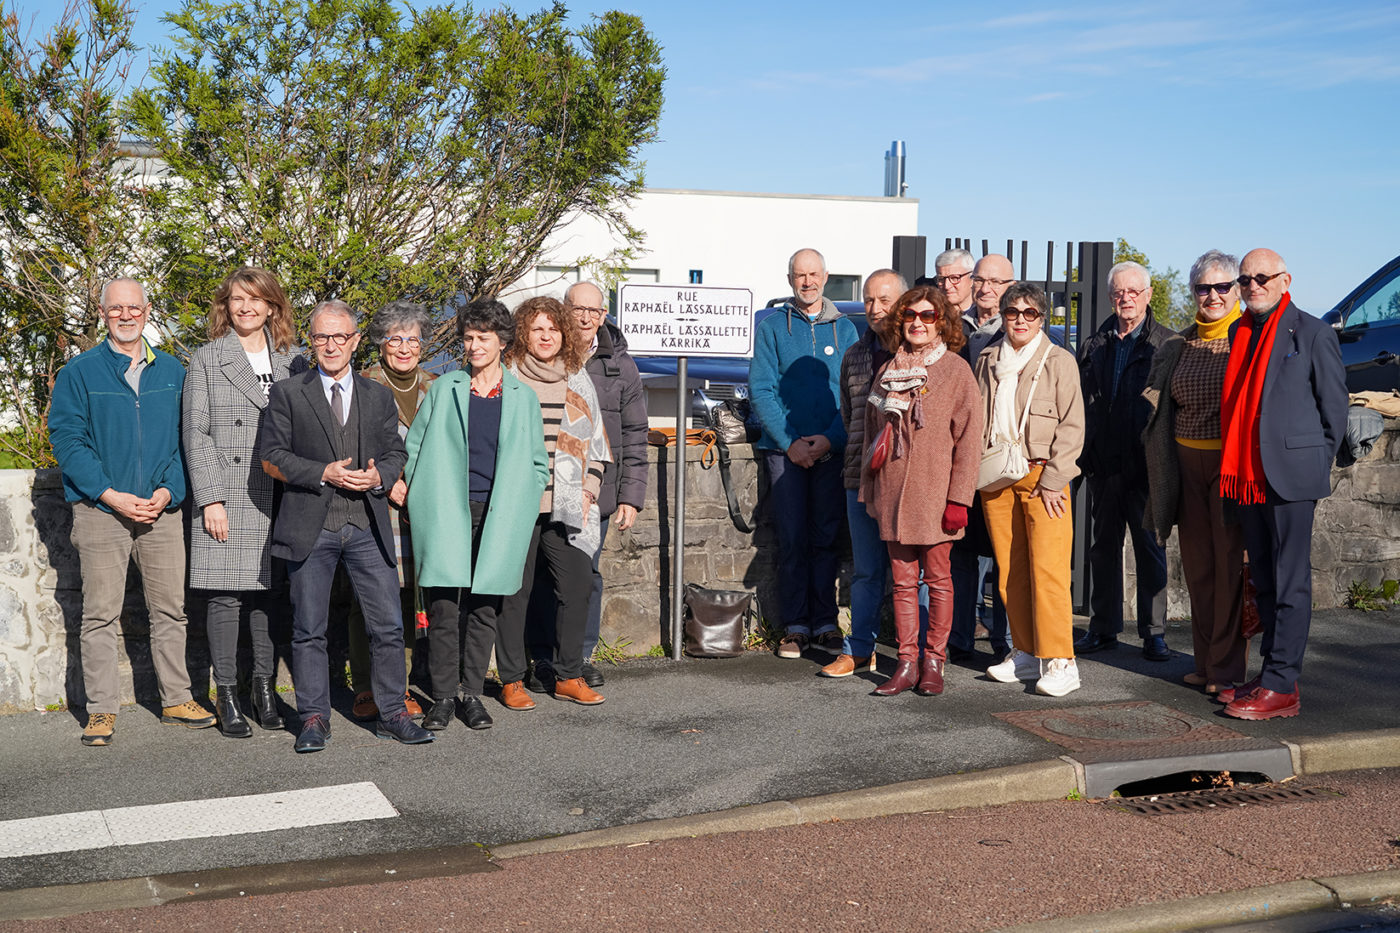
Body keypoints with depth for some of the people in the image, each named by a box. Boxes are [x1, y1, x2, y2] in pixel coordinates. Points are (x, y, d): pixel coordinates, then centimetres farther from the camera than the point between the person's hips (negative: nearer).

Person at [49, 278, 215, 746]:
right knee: (101, 614, 0)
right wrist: (111, 495, -13)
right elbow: (66, 439, -4)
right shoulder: (78, 372, 2)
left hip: (162, 509, 3)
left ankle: (176, 700, 16)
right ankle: (101, 710, 8)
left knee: (170, 609, 6)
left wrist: (168, 491, -7)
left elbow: (187, 438, 9)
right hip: (100, 511, -2)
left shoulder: (171, 371, 10)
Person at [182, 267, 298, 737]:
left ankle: (265, 690, 15)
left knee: (269, 593, 5)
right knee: (224, 596, -2)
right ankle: (226, 697, 7)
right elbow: (195, 433, 0)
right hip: (225, 500, -2)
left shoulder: (290, 361, 12)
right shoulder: (207, 360, 5)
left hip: (277, 500, 3)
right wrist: (210, 499, -8)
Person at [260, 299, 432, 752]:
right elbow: (271, 458, 0)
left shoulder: (378, 396, 14)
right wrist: (323, 474, -12)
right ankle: (314, 719, 15)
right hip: (311, 527, -2)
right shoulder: (288, 393, 5)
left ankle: (392, 714, 12)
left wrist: (379, 475, -8)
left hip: (368, 526, 2)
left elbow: (396, 452, 14)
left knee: (388, 626, 1)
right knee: (309, 630, 4)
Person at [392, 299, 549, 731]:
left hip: (497, 518, 1)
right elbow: (414, 449, 13)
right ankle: (443, 695, 3)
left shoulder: (522, 397, 11)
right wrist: (414, 492, 1)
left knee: (484, 606, 3)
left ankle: (472, 693, 12)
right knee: (443, 604, -6)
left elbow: (538, 465, 14)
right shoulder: (443, 390, 10)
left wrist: (516, 503, 3)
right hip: (447, 513, -1)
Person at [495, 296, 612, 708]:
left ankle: (569, 677, 14)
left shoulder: (578, 381, 13)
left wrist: (588, 491, 6)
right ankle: (511, 680, 11)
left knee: (577, 588, 0)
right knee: (513, 591, 0)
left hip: (567, 508, 3)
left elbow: (596, 443, 17)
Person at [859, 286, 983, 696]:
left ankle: (933, 662, 15)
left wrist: (959, 497, -12)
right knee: (903, 581, 6)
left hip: (934, 493, -4)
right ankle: (907, 663, 12)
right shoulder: (888, 371, 11)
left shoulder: (956, 370, -3)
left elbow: (969, 438, -7)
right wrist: (869, 488, 12)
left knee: (937, 579, 6)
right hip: (892, 491, 4)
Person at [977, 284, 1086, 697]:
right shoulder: (988, 360, 13)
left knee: (1048, 568, -11)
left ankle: (1059, 662, -7)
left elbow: (1072, 426, -3)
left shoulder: (1059, 360, 0)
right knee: (1009, 571, 5)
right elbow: (976, 418, 18)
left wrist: (1052, 480, -10)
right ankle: (1026, 653, 14)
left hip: (1042, 475, -4)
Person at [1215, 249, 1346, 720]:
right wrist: (1233, 466, 12)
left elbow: (1334, 407, -1)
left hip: (1290, 477, -7)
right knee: (1264, 579, 12)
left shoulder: (1313, 333, -4)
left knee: (1290, 582, -2)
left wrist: (1315, 465, -2)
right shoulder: (1239, 333, 14)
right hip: (1247, 476, 7)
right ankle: (1270, 674, 21)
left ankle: (1282, 685, 0)